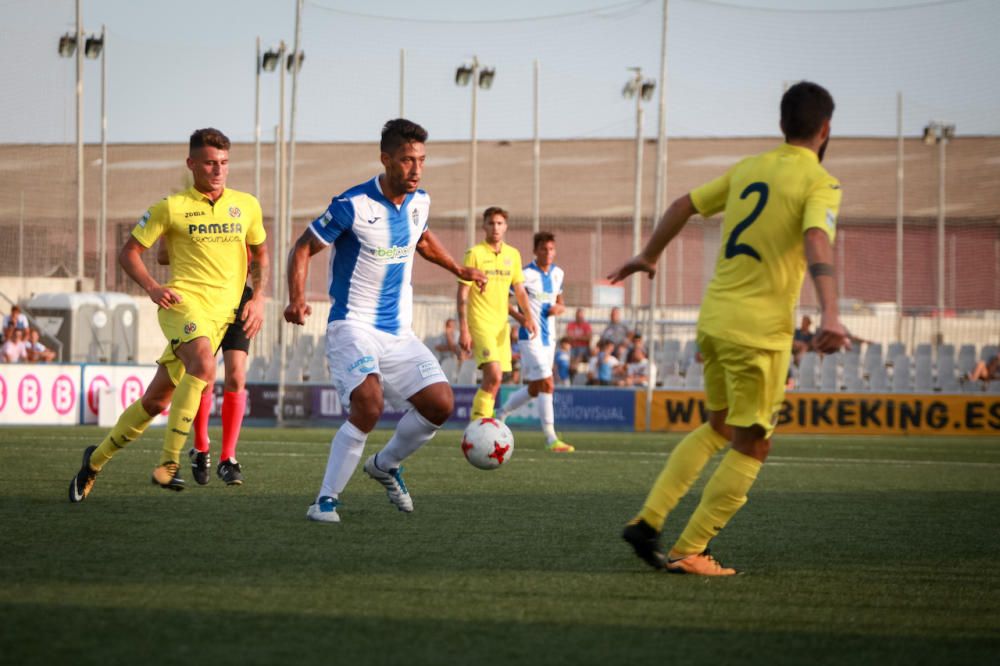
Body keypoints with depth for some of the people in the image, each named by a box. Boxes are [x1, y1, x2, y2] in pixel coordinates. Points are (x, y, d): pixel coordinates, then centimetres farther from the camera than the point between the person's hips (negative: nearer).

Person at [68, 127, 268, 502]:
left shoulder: (247, 206, 9)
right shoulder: (172, 208, -1)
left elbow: (260, 254, 23)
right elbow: (129, 252, 5)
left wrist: (258, 299, 7)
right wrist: (152, 287, -12)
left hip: (222, 314, 4)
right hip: (182, 302, -4)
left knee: (156, 402, 7)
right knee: (204, 364, -35)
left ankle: (96, 460, 25)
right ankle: (168, 462, -33)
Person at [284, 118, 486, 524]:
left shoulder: (419, 202, 5)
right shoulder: (352, 205, -15)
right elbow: (304, 248, -9)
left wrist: (458, 270, 27)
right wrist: (297, 300, -23)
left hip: (399, 332, 7)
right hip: (353, 326, -7)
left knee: (440, 403, -5)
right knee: (369, 402, -28)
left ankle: (385, 465, 22)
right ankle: (327, 498, -16)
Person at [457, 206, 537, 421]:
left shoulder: (513, 255, 10)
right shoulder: (475, 253, -6)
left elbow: (519, 290, 16)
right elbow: (462, 293, -7)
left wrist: (528, 317, 0)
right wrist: (463, 330, -13)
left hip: (502, 324, 6)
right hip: (480, 323, -6)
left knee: (493, 380, 7)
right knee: (494, 376, -20)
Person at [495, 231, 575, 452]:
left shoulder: (557, 274, 9)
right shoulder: (526, 275, -12)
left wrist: (560, 308, -2)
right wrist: (519, 316, -24)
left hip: (549, 338, 8)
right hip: (530, 337, -8)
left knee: (534, 389, 14)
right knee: (547, 385, -15)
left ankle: (501, 415, 35)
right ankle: (551, 438, -14)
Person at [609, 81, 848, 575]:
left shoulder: (748, 169, 13)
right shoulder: (820, 183, -8)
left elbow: (684, 205, 20)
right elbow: (817, 240, -26)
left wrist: (647, 256, 35)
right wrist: (830, 315, -38)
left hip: (714, 317, 7)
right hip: (760, 330, -7)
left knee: (720, 427, 24)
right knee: (751, 447, 5)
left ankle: (647, 521, 15)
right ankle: (687, 552, 3)